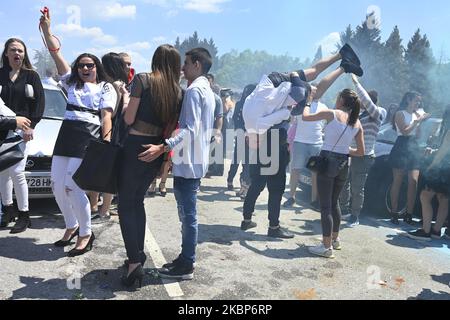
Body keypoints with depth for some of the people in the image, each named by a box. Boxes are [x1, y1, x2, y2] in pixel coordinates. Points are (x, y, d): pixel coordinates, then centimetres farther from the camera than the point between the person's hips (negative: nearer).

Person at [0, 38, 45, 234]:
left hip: (22, 130, -3)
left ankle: (24, 215, 2)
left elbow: (40, 102, -1)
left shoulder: (31, 76, 5)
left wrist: (30, 126, -10)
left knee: (16, 172, -7)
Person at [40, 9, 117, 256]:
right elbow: (55, 52, 13)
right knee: (57, 185, 4)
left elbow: (106, 116, -2)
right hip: (66, 133, 6)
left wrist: (106, 138, -15)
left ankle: (86, 234, 3)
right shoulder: (71, 82, 21)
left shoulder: (106, 88, 9)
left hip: (89, 136, -6)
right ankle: (71, 226, 24)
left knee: (72, 186, -12)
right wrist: (46, 29, 4)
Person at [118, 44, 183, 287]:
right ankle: (139, 254, 25)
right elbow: (172, 128, 3)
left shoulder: (142, 80, -8)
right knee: (137, 201, 19)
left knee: (126, 205, 2)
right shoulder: (179, 92, 4)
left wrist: (125, 100, 8)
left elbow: (129, 118, -9)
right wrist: (162, 148, 9)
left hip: (135, 147, -5)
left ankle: (135, 262, -5)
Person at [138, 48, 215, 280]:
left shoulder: (194, 90, -13)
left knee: (188, 214, -3)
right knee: (187, 213, 15)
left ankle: (186, 266, 6)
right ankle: (186, 258, 25)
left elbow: (189, 130, -23)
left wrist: (163, 148, -29)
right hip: (196, 161, 10)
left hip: (188, 162, -10)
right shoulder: (207, 90, 18)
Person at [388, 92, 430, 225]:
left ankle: (409, 214, 1)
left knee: (413, 181, -3)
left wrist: (422, 121, 6)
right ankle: (394, 213, 2)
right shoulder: (400, 114, 0)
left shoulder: (417, 114, 18)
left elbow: (419, 134, 16)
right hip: (401, 148, -5)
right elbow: (405, 131, -12)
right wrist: (418, 121, -9)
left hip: (414, 148, 5)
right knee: (397, 181, -2)